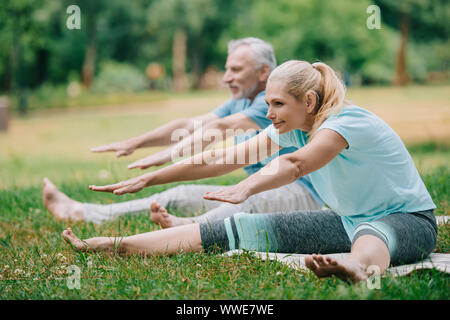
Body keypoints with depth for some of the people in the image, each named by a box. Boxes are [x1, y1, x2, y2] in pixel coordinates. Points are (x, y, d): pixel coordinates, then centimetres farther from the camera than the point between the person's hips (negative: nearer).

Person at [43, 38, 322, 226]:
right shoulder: (240, 102, 16)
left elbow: (219, 128, -25)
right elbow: (189, 124, 11)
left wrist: (167, 156, -32)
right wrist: (136, 142, 2)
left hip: (299, 191, -8)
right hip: (256, 190, 8)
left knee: (253, 200, -41)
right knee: (182, 196, -4)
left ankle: (186, 227, -71)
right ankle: (80, 213, -10)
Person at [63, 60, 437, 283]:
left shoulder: (350, 121, -24)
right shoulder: (290, 128, -1)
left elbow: (295, 164, -44)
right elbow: (223, 158, -3)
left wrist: (246, 188, -60)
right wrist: (146, 180, -6)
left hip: (409, 220, -6)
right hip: (347, 219, 6)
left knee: (372, 234, -45)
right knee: (245, 227, -10)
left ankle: (355, 268, -84)